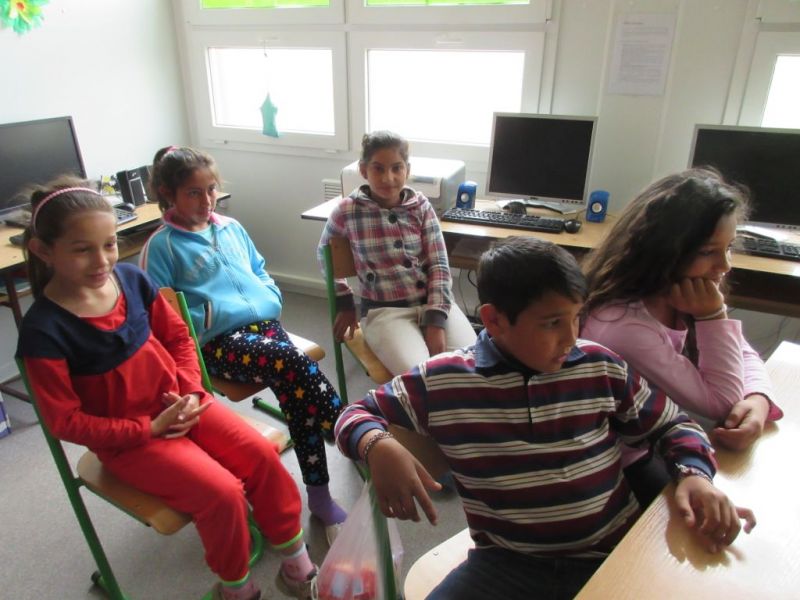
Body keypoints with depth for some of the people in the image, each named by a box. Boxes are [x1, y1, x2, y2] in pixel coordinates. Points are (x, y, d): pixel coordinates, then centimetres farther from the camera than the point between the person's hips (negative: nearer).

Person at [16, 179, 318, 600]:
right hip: (126, 438, -4)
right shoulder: (43, 329, -19)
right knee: (222, 492, -20)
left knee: (262, 454, -9)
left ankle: (297, 560, 12)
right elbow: (66, 420, -13)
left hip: (178, 405, 5)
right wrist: (149, 428, -18)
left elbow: (178, 336, 6)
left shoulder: (132, 279, -7)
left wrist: (190, 391, -9)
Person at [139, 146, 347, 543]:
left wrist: (271, 296, 11)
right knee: (293, 364, -33)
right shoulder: (161, 246, 3)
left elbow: (260, 270, 30)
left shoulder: (231, 228, 21)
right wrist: (205, 316, -10)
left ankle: (319, 494, -16)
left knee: (294, 383, -24)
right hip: (217, 341, -5)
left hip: (265, 322, 5)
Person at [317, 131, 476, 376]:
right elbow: (324, 254, 16)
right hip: (385, 310, -3)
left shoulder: (421, 206, 3)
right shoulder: (347, 211, -3)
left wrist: (436, 322, -12)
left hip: (433, 302, 3)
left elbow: (439, 265, 0)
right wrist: (343, 303, 15)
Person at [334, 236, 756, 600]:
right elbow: (358, 414, 1)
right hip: (508, 563, -2)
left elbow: (672, 425, 12)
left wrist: (695, 474, -10)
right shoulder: (442, 381, -9)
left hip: (614, 555, 3)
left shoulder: (602, 368, -2)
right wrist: (378, 446, -23)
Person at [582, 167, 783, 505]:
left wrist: (758, 399, -20)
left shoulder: (673, 294, -10)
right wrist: (713, 316, -27)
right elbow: (720, 403, -23)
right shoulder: (623, 324, -35)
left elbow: (744, 356, 1)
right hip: (623, 470, -7)